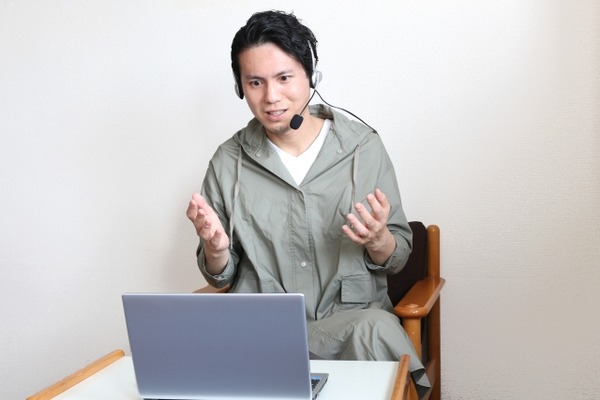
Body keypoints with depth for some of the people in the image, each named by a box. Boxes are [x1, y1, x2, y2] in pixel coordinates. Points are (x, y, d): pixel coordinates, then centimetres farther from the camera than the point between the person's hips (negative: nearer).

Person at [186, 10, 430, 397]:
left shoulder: (364, 147, 0)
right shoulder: (228, 162, 4)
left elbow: (397, 258, 7)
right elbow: (221, 277, 12)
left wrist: (378, 240, -16)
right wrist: (215, 248, -11)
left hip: (351, 316, 0)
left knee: (376, 332, -34)